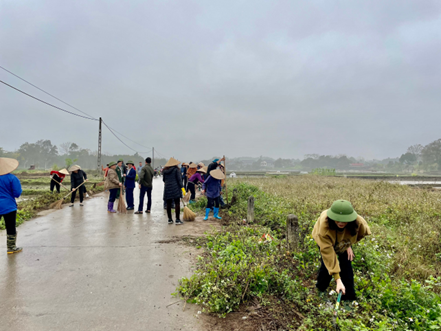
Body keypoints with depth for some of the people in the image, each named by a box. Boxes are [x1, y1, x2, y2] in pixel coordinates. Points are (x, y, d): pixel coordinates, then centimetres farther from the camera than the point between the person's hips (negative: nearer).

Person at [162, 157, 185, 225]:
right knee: (177, 203, -1)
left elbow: (164, 180, 17)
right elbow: (179, 179, -7)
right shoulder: (176, 169, -3)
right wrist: (182, 188, -7)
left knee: (168, 204, 9)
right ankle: (177, 220, -2)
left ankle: (170, 219, 15)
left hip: (167, 189, 5)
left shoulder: (164, 170, 10)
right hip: (175, 189, -4)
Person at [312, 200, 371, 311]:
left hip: (343, 241, 2)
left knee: (346, 265, -6)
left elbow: (361, 234, -8)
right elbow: (328, 253, -44)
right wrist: (338, 280, -44)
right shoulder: (324, 225, -47)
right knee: (327, 263, -8)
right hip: (325, 238, -2)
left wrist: (349, 244, -14)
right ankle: (321, 289, 23)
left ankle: (347, 300, 10)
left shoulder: (358, 222, -39)